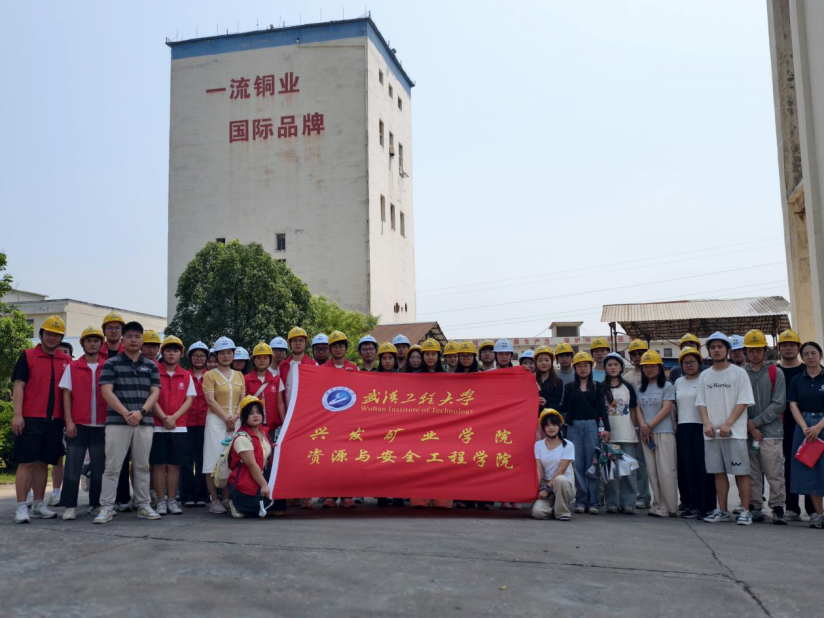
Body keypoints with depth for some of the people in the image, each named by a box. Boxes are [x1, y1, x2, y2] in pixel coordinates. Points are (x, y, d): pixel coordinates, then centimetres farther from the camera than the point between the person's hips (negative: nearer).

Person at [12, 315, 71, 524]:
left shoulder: (67, 362, 12)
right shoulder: (27, 356, 2)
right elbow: (18, 386, -4)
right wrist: (17, 414, -13)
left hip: (54, 420, 4)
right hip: (30, 419, -4)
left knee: (43, 463, 10)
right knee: (26, 463, -2)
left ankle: (38, 505, 18)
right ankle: (21, 507, 2)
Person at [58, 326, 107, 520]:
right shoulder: (72, 368, 7)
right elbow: (66, 395, 3)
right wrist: (69, 421, -7)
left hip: (101, 425, 1)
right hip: (78, 424, -1)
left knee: (99, 467, 5)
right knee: (73, 466, -2)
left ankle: (96, 504, 15)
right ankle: (70, 506, 5)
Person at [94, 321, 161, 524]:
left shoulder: (151, 366, 13)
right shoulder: (111, 364, 4)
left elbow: (155, 392, 7)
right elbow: (106, 392, -4)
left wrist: (140, 412, -10)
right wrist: (125, 413, -14)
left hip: (144, 422, 3)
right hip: (117, 421, -3)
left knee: (142, 466, 8)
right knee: (112, 466, -2)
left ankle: (143, 505, 14)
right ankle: (106, 507, 3)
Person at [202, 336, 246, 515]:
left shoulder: (239, 375, 15)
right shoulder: (210, 375, 2)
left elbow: (243, 399, 9)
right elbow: (210, 400, -7)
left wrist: (235, 417, -8)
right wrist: (226, 417, -14)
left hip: (236, 421, 4)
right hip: (216, 421, -4)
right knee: (214, 459, -7)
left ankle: (227, 498, 10)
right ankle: (214, 501, -3)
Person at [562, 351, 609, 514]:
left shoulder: (597, 386, 10)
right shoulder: (569, 387, 11)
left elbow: (601, 408, 5)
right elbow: (565, 408, 8)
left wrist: (606, 428, -5)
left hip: (592, 426, 0)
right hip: (574, 427, 1)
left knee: (592, 463, -2)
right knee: (577, 464, -1)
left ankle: (593, 502, 1)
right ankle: (581, 500, 5)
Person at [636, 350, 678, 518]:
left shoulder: (667, 386, 0)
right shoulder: (640, 389, 15)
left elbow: (666, 409, -8)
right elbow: (639, 409, 11)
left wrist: (649, 426, -11)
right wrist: (643, 427, -6)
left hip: (664, 432, -5)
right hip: (646, 434, 5)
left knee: (666, 471, -8)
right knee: (652, 472, 5)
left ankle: (670, 507, -1)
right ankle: (659, 505, 10)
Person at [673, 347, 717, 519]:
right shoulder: (678, 382, 16)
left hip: (701, 428, -5)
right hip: (683, 430, 5)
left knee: (703, 468, -4)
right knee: (687, 468, 6)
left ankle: (706, 506, 1)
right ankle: (691, 504, 13)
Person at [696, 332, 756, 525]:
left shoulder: (739, 373, 0)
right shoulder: (704, 376, 12)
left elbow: (743, 402, -6)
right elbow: (701, 403, 11)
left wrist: (727, 424, -14)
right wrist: (707, 424, -6)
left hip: (734, 432, -4)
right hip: (711, 433, 4)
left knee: (741, 472, -2)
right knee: (719, 472, 8)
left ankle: (745, 512, 5)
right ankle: (722, 511, 16)